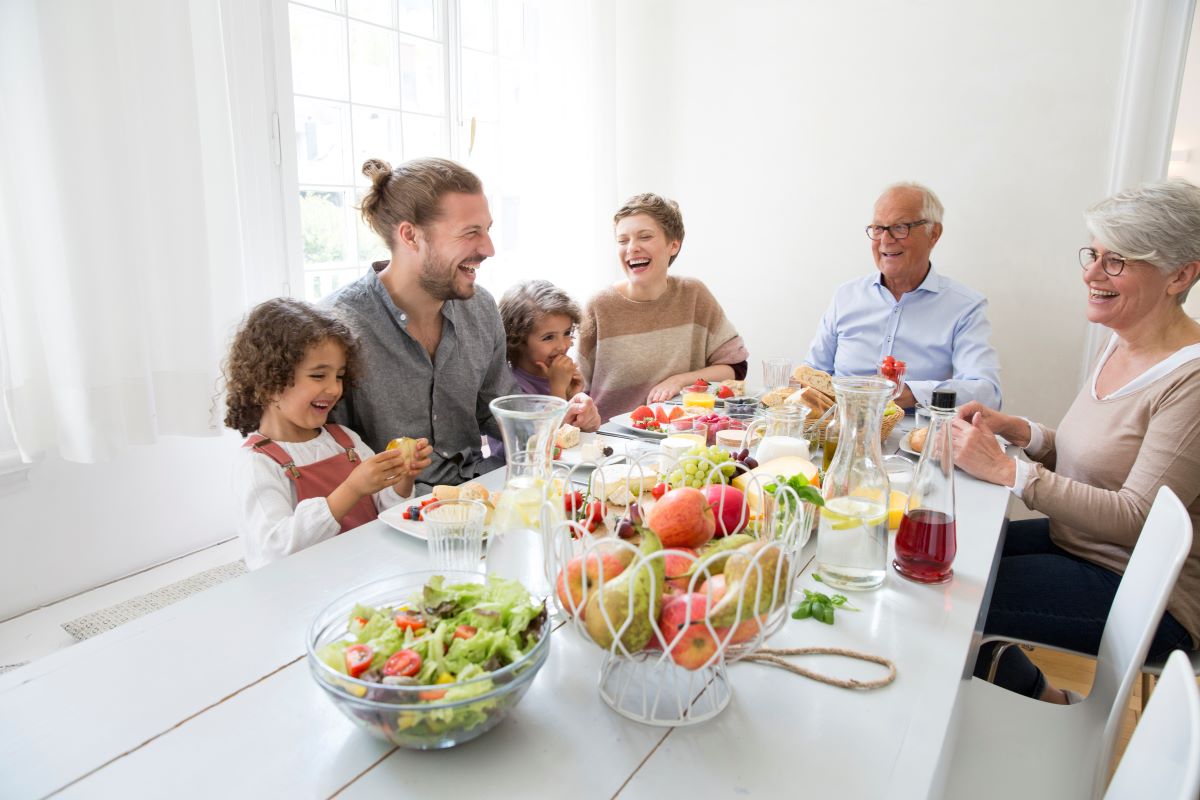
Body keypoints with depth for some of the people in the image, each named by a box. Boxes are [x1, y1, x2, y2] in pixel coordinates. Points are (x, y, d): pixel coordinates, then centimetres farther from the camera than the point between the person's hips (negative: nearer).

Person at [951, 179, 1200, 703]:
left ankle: (1045, 705, 12)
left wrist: (1006, 470, -28)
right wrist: (1018, 431, -5)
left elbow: (1136, 518, -26)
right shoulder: (1119, 348, 5)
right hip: (1075, 542, 8)